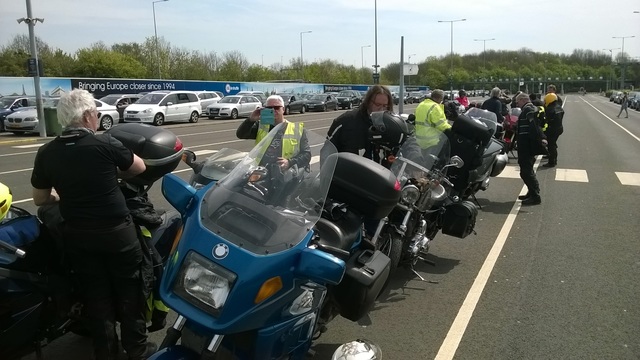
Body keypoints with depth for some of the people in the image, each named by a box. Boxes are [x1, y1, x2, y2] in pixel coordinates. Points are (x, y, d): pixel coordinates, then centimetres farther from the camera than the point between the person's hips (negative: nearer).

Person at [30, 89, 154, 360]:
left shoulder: (46, 153, -4)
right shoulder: (105, 144, -14)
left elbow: (40, 200, 6)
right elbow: (140, 167, 2)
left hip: (78, 236, 4)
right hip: (117, 231, -4)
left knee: (95, 294, 16)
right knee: (129, 290, 12)